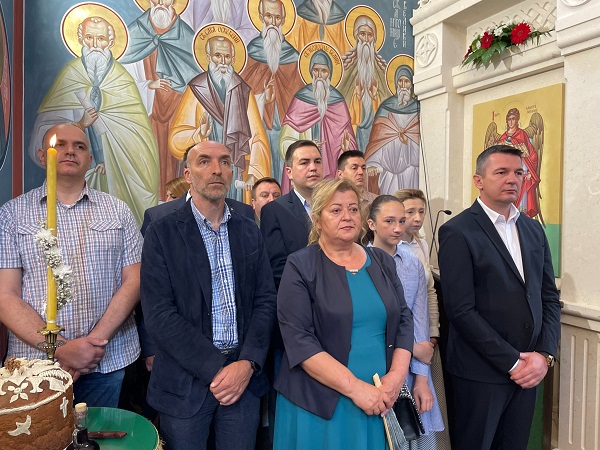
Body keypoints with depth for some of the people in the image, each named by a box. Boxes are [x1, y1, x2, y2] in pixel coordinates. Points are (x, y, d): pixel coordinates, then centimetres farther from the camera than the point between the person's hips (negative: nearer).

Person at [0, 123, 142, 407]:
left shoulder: (118, 211, 5)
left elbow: (133, 282, 0)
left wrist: (97, 339, -12)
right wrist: (60, 348, -14)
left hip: (109, 360, 1)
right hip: (36, 361, -1)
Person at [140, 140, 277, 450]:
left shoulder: (249, 232, 5)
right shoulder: (162, 233, -6)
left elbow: (266, 301, 2)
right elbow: (158, 315, -12)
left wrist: (248, 363, -11)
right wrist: (216, 369, -16)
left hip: (244, 376, 3)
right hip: (186, 380, -3)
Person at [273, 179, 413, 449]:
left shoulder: (381, 262, 5)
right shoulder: (301, 266, -9)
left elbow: (404, 319, 5)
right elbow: (299, 340, -16)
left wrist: (396, 375, -9)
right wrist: (354, 387, -19)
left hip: (380, 401, 4)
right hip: (319, 403, -4)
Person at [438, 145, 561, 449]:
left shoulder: (534, 230, 9)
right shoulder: (458, 232, -12)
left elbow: (549, 297, 8)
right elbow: (461, 309, -17)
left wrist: (545, 354, -4)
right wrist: (511, 362, -14)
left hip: (528, 369, 6)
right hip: (481, 372, -5)